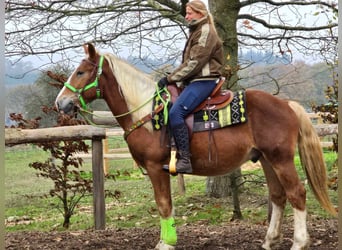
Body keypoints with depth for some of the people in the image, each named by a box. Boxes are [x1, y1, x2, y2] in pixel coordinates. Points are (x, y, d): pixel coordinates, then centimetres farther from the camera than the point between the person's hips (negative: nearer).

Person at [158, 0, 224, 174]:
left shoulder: (206, 33, -10)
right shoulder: (196, 32, 21)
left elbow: (193, 63, -18)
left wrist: (170, 79, -16)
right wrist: (172, 78, 10)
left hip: (203, 81, -11)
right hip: (194, 81, 11)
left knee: (176, 112, -27)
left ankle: (184, 160, -29)